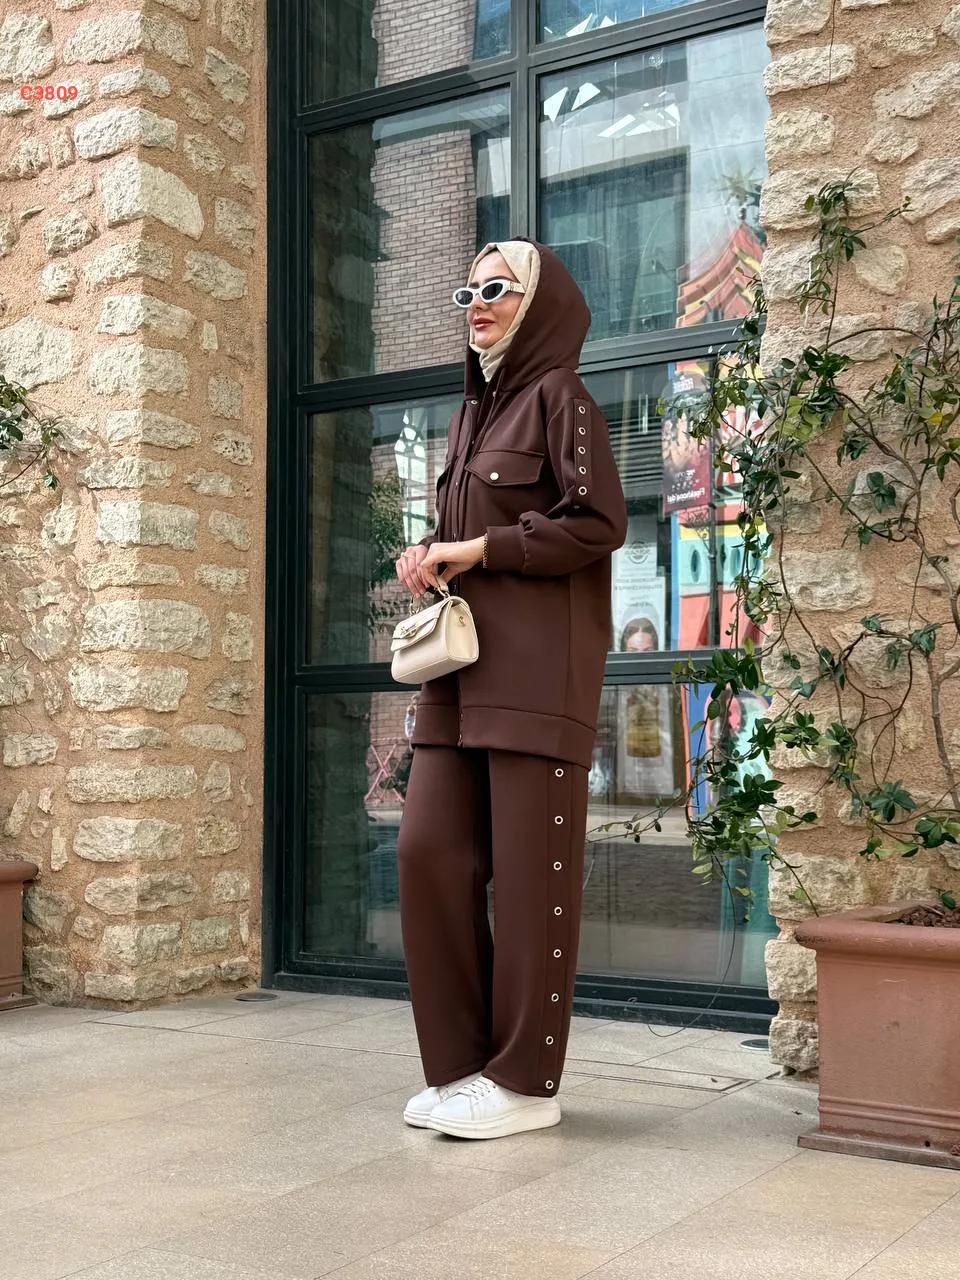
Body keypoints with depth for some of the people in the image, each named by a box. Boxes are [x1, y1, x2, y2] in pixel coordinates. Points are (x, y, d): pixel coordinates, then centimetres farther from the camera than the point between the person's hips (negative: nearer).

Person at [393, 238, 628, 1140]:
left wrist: (476, 549, -12)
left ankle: (526, 1080, 6)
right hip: (462, 662, 8)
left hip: (537, 663, -8)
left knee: (529, 866, -4)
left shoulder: (558, 396, -2)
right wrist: (429, 554, 3)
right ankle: (463, 1059, 13)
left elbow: (598, 523, -13)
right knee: (429, 852, 2)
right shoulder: (473, 411, 21)